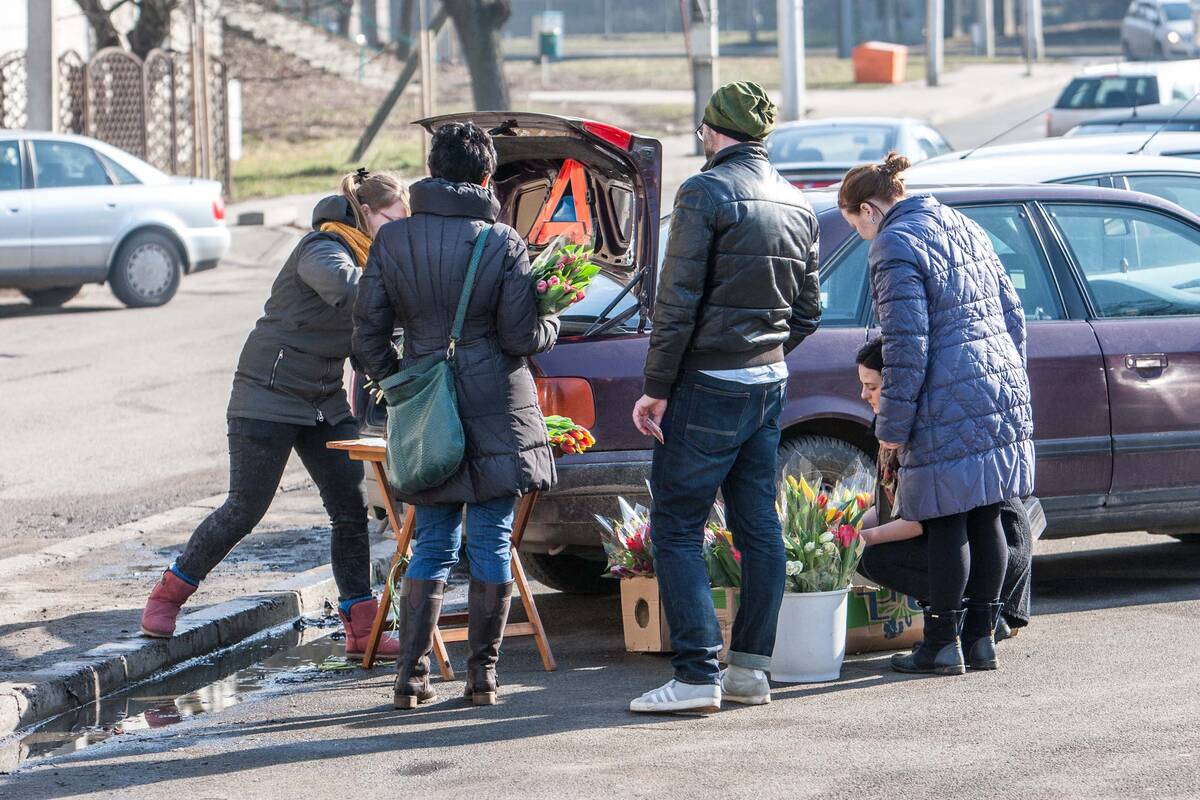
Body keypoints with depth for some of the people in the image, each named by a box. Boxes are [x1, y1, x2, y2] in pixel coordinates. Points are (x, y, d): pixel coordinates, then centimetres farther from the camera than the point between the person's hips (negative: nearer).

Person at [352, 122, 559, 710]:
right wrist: (552, 321, 15)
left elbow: (368, 331, 1)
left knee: (431, 545, 10)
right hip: (497, 411, -2)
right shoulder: (503, 243, -7)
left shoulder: (393, 240, -1)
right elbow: (523, 337, -7)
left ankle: (411, 674, 5)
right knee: (491, 542, 7)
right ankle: (483, 672, 10)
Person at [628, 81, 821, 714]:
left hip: (709, 385, -8)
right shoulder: (797, 204, 12)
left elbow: (677, 304, -16)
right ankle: (751, 668, 13)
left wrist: (656, 389, -11)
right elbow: (807, 312, 16)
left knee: (677, 527, -4)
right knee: (758, 525, 11)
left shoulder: (706, 192, -12)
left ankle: (698, 674, -9)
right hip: (770, 383, 8)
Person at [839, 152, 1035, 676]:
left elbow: (906, 346, -15)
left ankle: (943, 644, 3)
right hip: (1004, 392, 8)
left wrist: (892, 426, -10)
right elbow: (1012, 314, 19)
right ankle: (982, 635, 17)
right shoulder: (962, 227, 16)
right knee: (985, 519, 12)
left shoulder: (896, 245, -10)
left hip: (950, 405, -8)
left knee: (947, 525, -2)